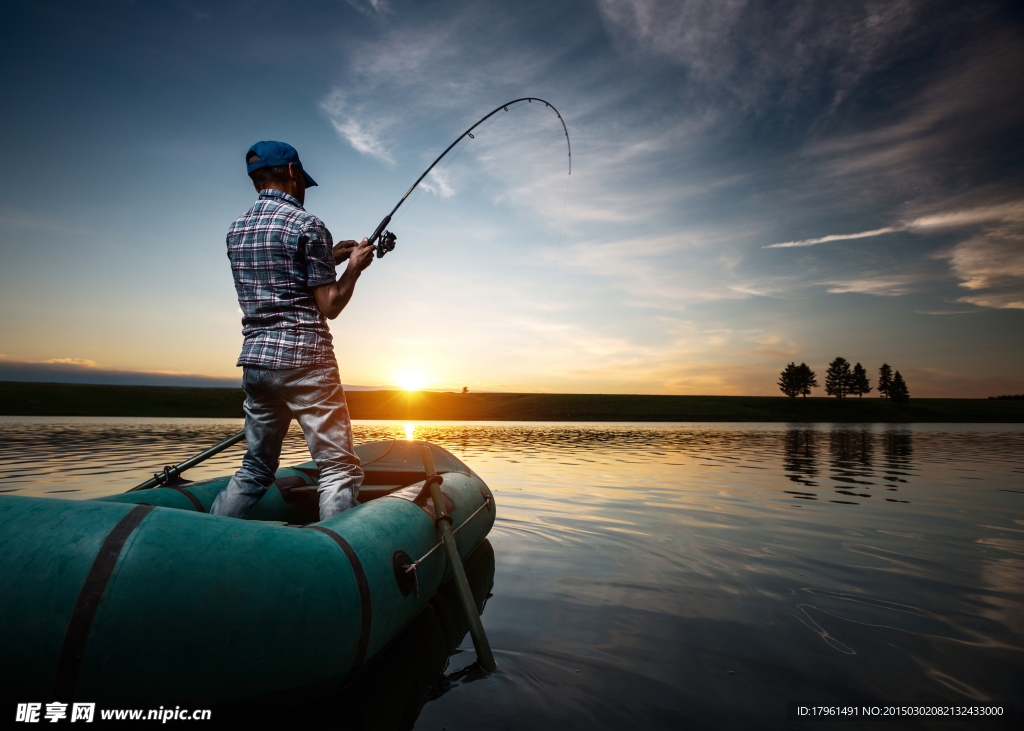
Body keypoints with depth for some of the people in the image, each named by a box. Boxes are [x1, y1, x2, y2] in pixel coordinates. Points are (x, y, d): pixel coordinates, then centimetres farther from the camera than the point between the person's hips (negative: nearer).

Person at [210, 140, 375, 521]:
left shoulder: (237, 229, 15)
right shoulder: (307, 225, -7)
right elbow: (328, 306, -9)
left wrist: (328, 259, 22)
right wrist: (354, 267, 6)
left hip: (255, 359, 8)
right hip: (303, 360, -7)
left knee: (255, 469, 18)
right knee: (340, 470, -2)